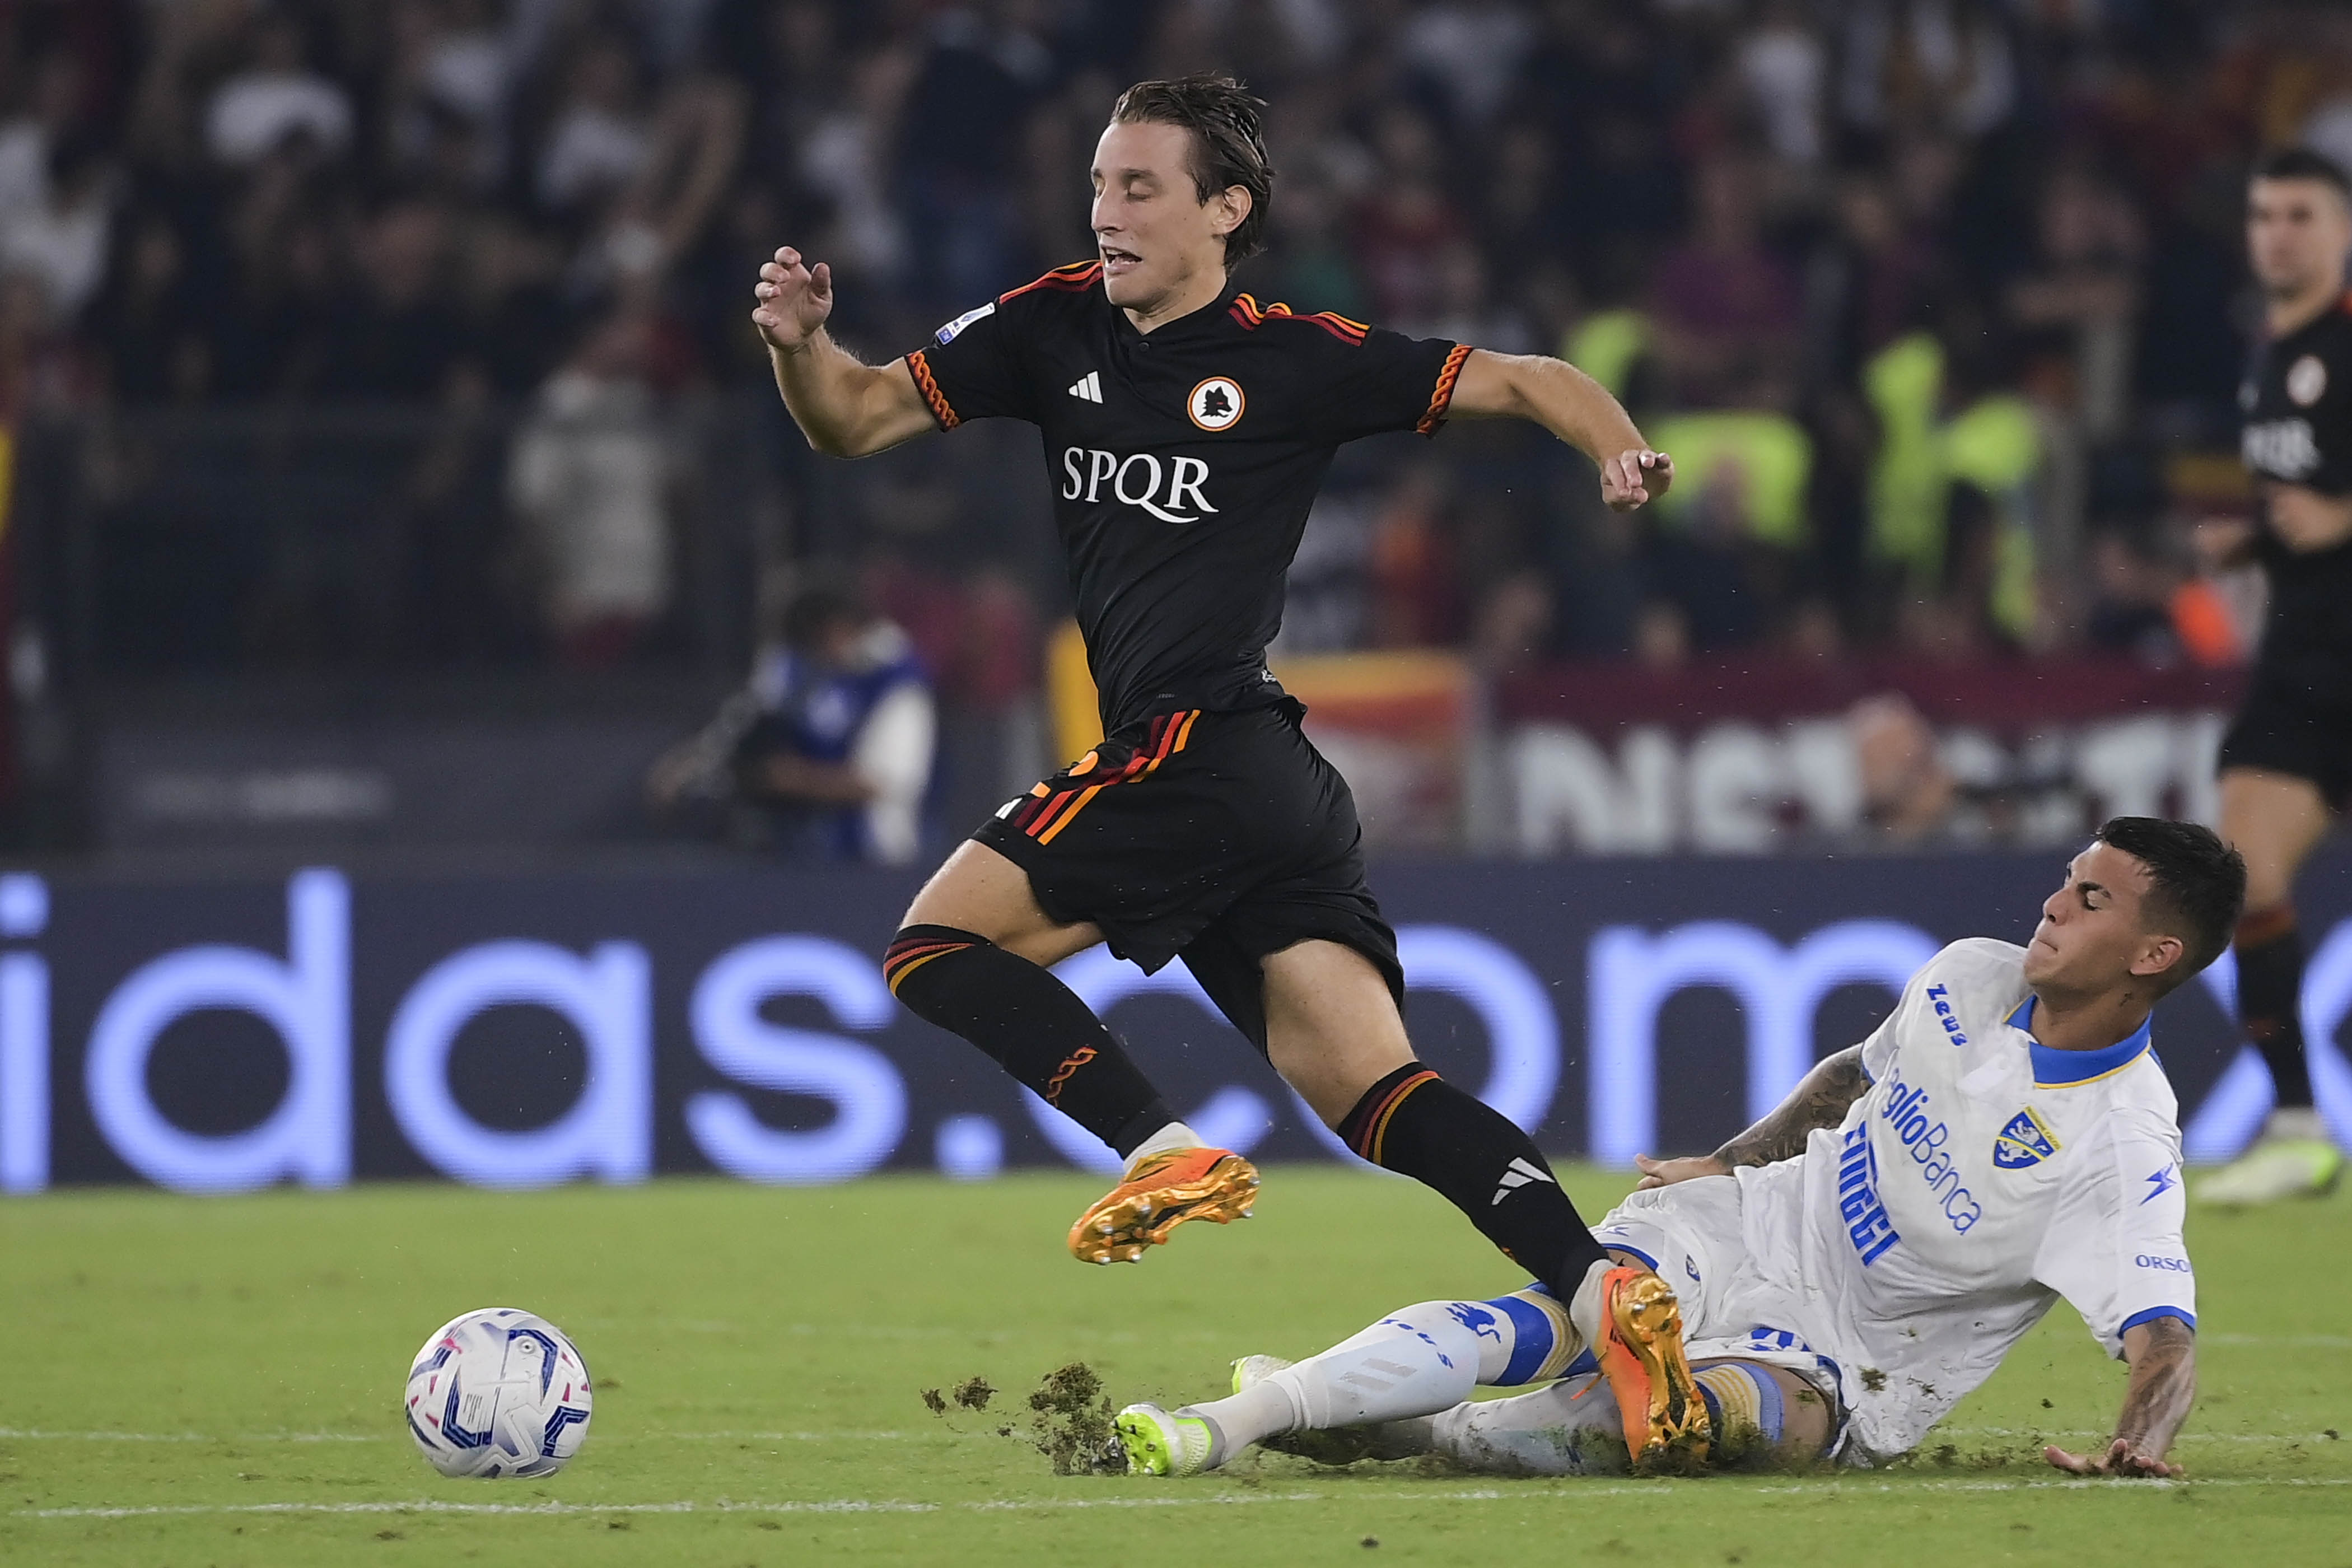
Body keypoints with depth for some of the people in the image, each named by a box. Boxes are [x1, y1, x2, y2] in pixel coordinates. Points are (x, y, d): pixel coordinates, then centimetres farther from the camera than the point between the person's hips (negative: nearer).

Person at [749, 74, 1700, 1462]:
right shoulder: (1058, 329, 16)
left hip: (1204, 747, -7)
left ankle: (1168, 1154, -15)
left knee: (942, 945, -6)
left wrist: (1622, 451, -16)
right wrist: (803, 344, -4)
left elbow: (1521, 382, 4)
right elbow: (862, 419, 17)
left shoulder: (1298, 362, -1)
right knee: (1374, 1091, -4)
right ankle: (1601, 1286, -15)